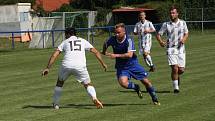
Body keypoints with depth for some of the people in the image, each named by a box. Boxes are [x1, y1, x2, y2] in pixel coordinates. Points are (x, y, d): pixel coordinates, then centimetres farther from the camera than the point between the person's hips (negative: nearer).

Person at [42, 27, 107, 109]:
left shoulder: (65, 42, 22)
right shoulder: (83, 41, 24)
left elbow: (54, 55, 11)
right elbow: (96, 52, 17)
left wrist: (47, 68, 10)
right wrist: (102, 63, 22)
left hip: (66, 65, 0)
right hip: (80, 66, 0)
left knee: (60, 82, 26)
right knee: (88, 84, 13)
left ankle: (55, 104, 26)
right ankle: (94, 98, -16)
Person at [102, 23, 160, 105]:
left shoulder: (129, 40, -20)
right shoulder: (112, 40, -10)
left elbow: (130, 55, -31)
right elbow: (105, 44, 14)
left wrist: (116, 55, -34)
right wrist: (104, 52, 24)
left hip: (133, 64, -2)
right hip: (121, 67, 2)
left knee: (146, 81, 1)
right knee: (123, 83, -26)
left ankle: (155, 99, 25)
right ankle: (136, 87, 7)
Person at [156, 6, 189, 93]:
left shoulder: (183, 23, 4)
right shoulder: (166, 25, -1)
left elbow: (186, 34, 13)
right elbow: (158, 34, 3)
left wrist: (184, 39, -9)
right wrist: (160, 41, -18)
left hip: (181, 49, 2)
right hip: (171, 49, -2)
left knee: (181, 70, 1)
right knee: (175, 68, -14)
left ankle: (177, 76, 38)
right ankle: (176, 88, 0)